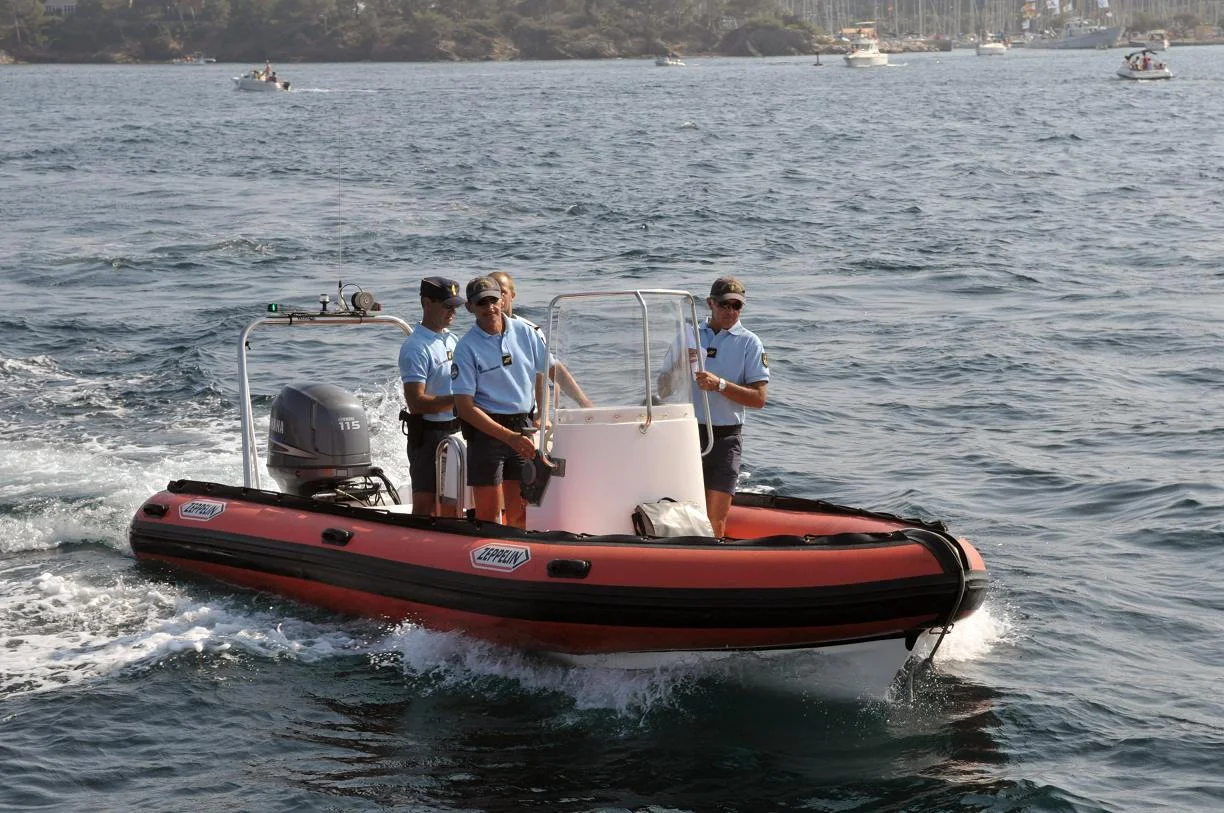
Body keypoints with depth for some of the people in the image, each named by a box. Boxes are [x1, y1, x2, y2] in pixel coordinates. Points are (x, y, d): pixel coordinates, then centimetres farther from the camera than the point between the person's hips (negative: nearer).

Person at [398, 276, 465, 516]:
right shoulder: (416, 347, -14)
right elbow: (416, 402, -21)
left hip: (456, 431, 8)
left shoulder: (453, 340, 13)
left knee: (450, 505, 13)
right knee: (424, 506, -5)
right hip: (429, 435, -8)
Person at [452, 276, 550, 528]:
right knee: (489, 512, -2)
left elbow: (541, 376, 19)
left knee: (520, 510, 8)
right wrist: (509, 437, -19)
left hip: (523, 427, 4)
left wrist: (542, 417, 5)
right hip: (485, 431, -4)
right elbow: (465, 407, -13)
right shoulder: (467, 348, -8)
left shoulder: (525, 332, 4)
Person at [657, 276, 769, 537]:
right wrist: (677, 367, -10)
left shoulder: (749, 342, 1)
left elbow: (759, 398, -7)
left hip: (724, 437, -3)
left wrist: (719, 385, -19)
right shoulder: (689, 336, 10)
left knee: (714, 521, -8)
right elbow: (663, 390, 11)